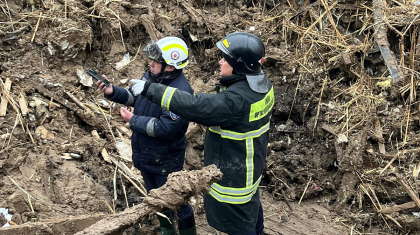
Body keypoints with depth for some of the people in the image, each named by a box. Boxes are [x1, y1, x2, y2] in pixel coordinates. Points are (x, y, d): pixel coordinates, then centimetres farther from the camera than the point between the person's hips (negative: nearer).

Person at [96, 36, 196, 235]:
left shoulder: (181, 92, -30)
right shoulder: (150, 76, -5)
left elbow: (164, 128, -32)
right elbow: (133, 96, 11)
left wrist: (133, 120, -22)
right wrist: (112, 91, -8)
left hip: (165, 159, -8)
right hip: (144, 154, 9)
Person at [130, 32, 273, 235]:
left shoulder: (237, 99, -34)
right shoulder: (261, 84, -5)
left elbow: (194, 106, -36)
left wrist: (150, 89, -31)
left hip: (234, 173, -9)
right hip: (249, 166, 9)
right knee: (250, 205, 31)